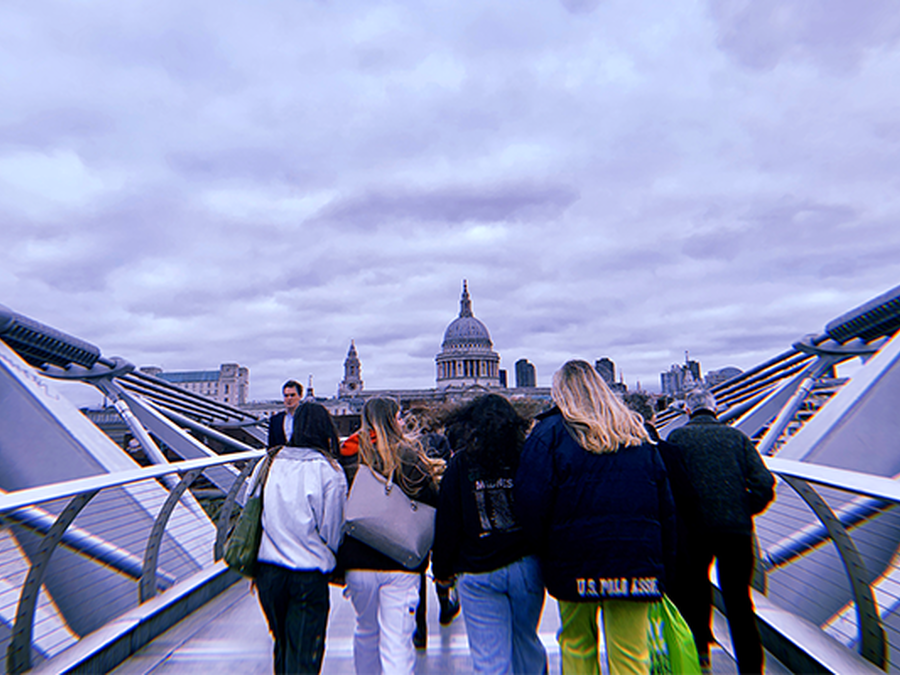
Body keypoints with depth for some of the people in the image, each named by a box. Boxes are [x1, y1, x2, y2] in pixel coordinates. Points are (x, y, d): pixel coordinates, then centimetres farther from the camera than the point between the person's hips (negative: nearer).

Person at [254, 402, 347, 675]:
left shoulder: (270, 462, -1)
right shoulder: (329, 470, -12)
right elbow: (332, 529, -7)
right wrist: (331, 561, 14)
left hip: (268, 569, 4)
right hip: (309, 574, -4)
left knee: (282, 644, 24)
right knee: (304, 651, 9)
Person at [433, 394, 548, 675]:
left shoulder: (460, 464, -8)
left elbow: (447, 522, -5)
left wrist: (442, 569, 7)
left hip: (478, 571, -3)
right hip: (526, 566, 3)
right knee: (526, 643, 24)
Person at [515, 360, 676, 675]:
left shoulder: (550, 431, -6)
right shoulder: (637, 433, 8)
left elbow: (530, 503, -13)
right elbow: (665, 505, 9)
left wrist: (544, 550, 1)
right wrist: (663, 564, 14)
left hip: (575, 560, -3)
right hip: (636, 561, 3)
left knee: (576, 645, 18)